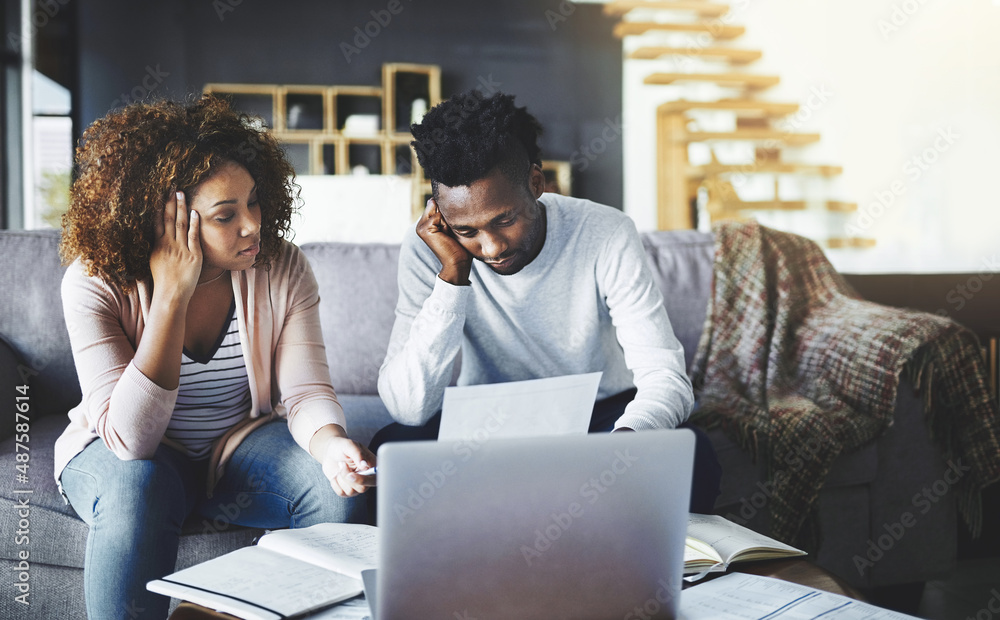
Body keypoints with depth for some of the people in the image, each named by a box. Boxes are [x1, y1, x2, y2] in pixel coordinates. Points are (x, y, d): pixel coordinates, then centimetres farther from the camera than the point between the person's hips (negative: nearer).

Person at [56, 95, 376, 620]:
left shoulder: (282, 269, -15)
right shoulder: (95, 282, -23)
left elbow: (306, 391, -15)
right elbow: (129, 438, -31)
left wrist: (331, 443, -40)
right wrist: (171, 296, -36)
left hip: (239, 444, 3)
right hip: (120, 454, -2)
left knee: (336, 487, -25)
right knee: (136, 487, -37)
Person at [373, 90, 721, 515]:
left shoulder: (606, 236, -19)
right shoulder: (426, 250, -16)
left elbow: (665, 376, -23)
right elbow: (408, 408, -24)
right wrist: (453, 273, -30)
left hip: (604, 417, 0)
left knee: (691, 457, -31)